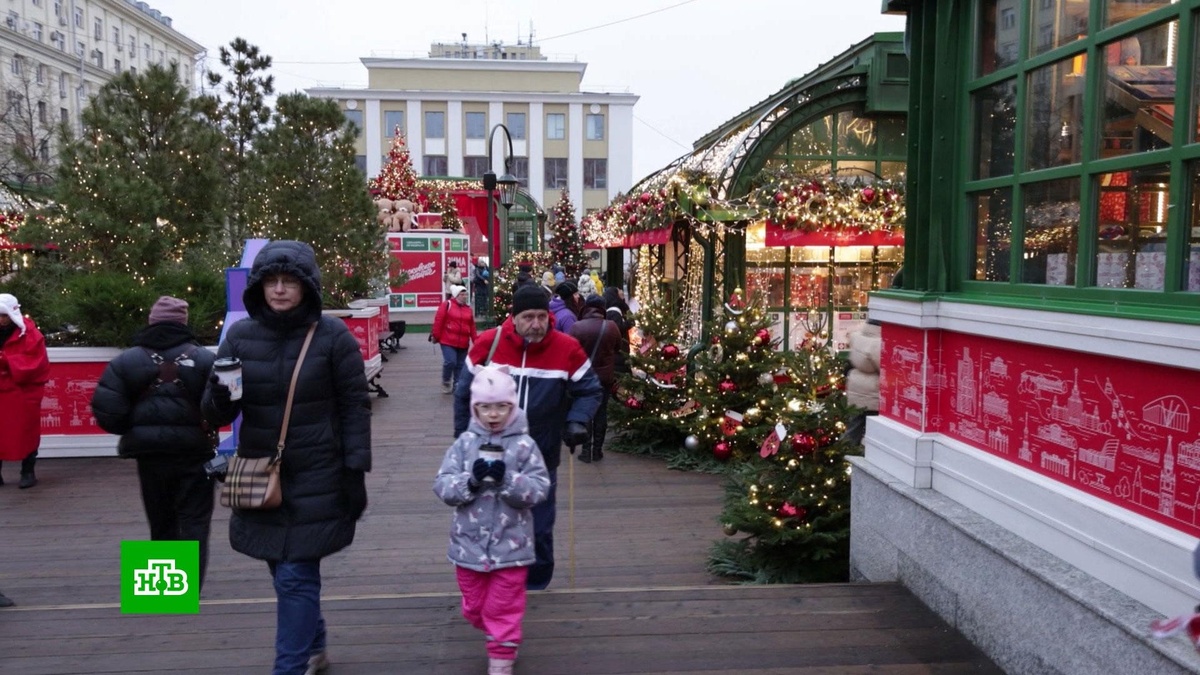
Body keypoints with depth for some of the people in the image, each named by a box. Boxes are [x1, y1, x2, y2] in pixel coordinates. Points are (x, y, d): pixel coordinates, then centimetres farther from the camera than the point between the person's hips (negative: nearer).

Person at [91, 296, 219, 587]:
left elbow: (107, 412, -7)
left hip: (150, 455, 3)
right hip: (194, 453, -3)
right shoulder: (204, 359, -7)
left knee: (161, 522, 18)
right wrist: (204, 428, 4)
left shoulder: (126, 361, 0)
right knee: (194, 521, 5)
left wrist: (133, 431, 9)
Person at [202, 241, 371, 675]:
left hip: (315, 479, -4)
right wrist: (220, 400, -20)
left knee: (296, 577, -4)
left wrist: (356, 472, -8)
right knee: (285, 574, 16)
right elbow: (215, 414, 4)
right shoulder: (240, 336, 1)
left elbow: (355, 408, -4)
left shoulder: (333, 336, -8)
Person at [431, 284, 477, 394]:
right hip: (448, 341, -5)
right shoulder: (446, 305, -5)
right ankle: (446, 382, 8)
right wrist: (436, 336, -7)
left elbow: (472, 326, 13)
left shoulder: (468, 308, 11)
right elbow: (438, 321, -6)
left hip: (463, 343, 5)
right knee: (450, 362, -15)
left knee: (460, 365, 7)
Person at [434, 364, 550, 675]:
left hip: (510, 544, -3)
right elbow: (442, 486, -7)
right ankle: (502, 637, 47)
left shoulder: (524, 444, -9)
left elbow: (540, 488, -13)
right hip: (470, 543, 3)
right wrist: (471, 480, -25)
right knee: (474, 607, 20)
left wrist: (508, 479, -27)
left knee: (504, 609, 7)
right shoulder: (465, 442, -4)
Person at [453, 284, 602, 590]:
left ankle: (536, 585, 31)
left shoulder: (567, 349, -12)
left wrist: (576, 422, -17)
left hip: (541, 459, 0)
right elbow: (464, 394, 1)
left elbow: (589, 391, 1)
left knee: (539, 530, 10)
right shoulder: (488, 344, -11)